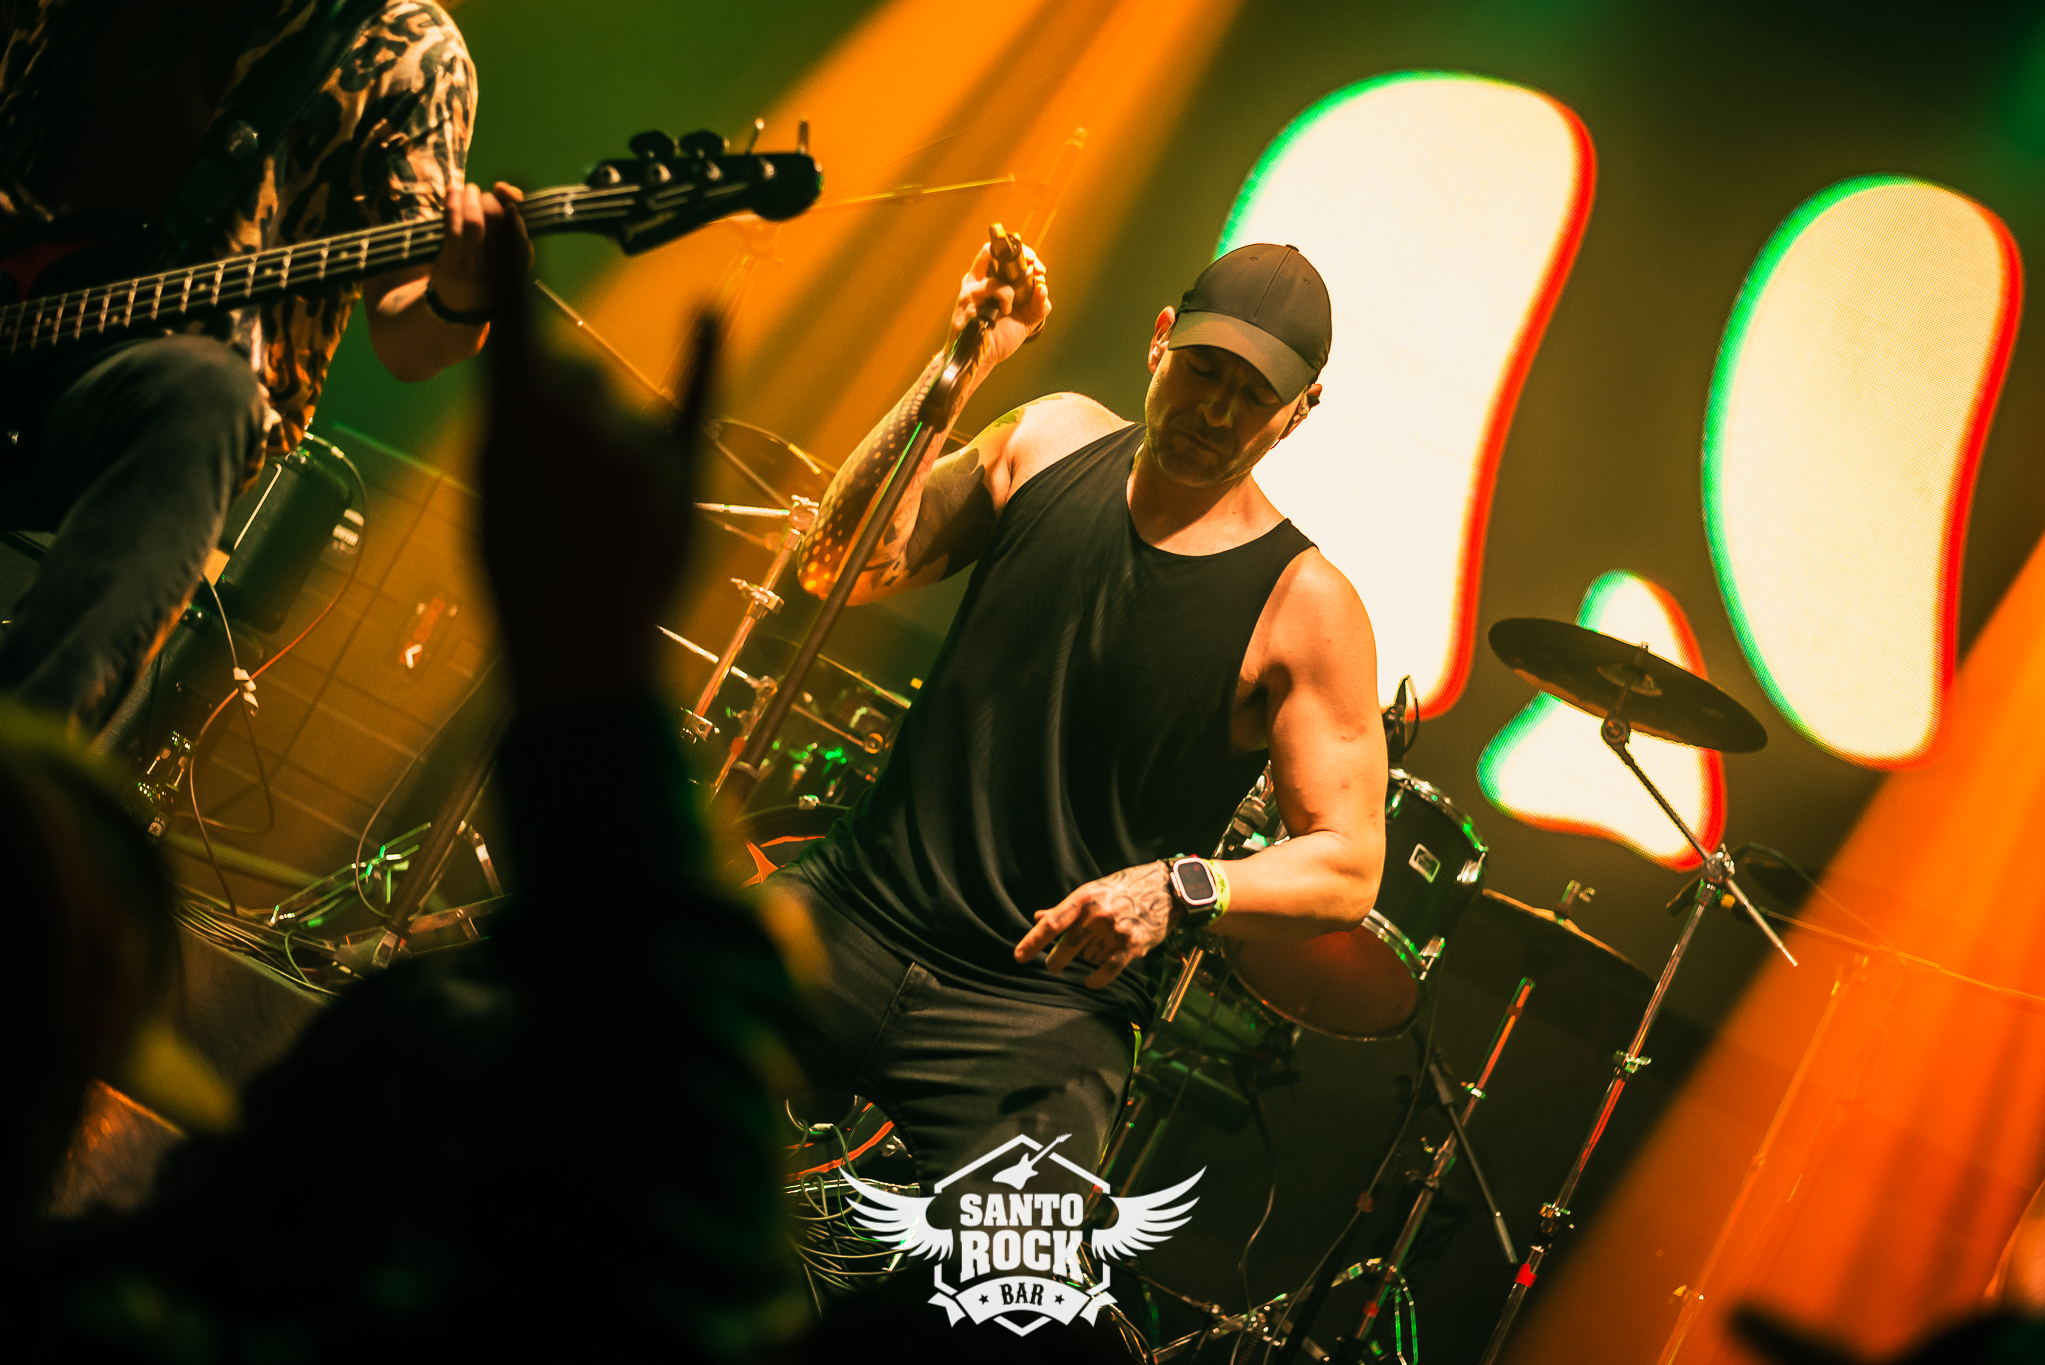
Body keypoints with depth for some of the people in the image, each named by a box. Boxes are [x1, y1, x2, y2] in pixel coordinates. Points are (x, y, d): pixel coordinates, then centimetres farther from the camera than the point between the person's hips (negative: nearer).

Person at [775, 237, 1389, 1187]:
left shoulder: (1304, 608, -7)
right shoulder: (1050, 443, 5)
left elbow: (1347, 868, -7)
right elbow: (845, 567, -3)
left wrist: (1180, 888, -25)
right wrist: (954, 370, -11)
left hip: (1049, 1004, -3)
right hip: (855, 909, 3)